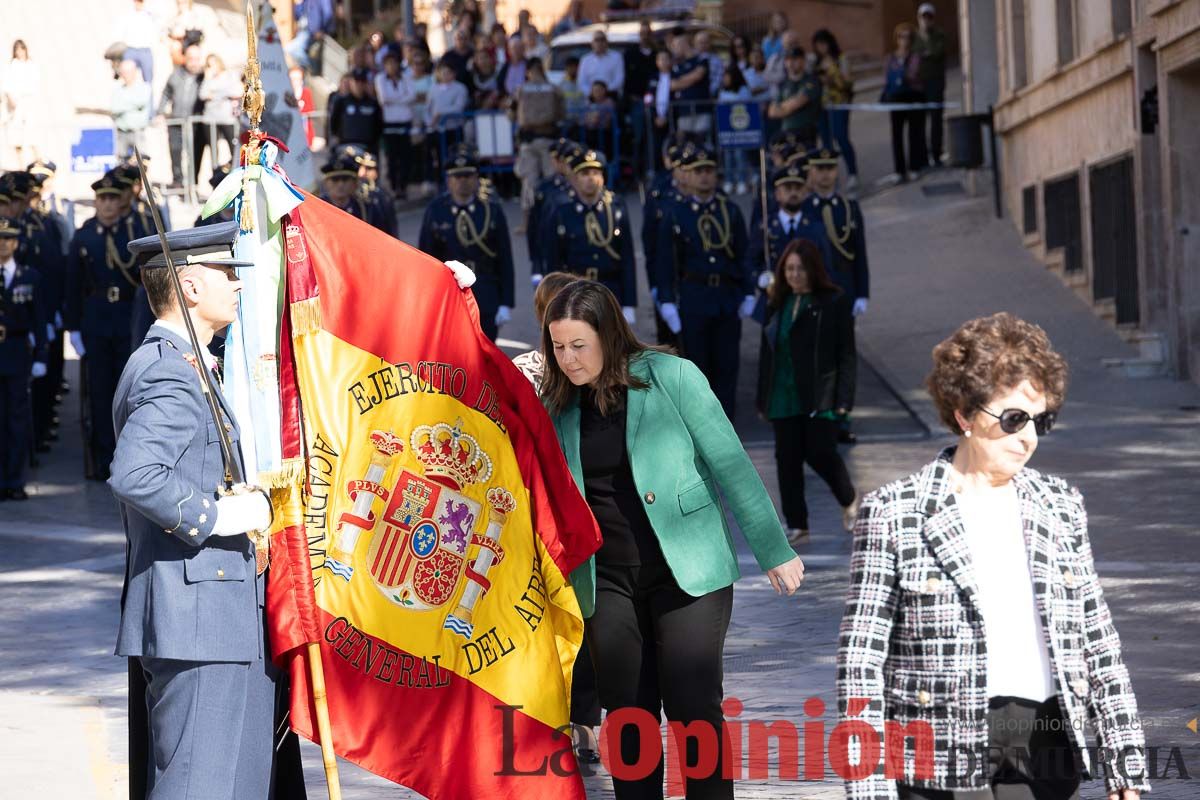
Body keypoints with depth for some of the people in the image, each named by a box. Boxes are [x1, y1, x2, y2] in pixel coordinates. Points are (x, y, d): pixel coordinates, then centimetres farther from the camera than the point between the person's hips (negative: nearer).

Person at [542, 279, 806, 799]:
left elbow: (729, 463, -6)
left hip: (687, 572, -4)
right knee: (627, 717, 5)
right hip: (608, 580, 4)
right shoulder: (557, 406, 5)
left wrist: (774, 553, -5)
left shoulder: (671, 377, -8)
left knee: (692, 708, -8)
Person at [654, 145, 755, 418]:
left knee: (727, 366, 3)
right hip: (693, 299, -2)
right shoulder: (674, 213, 1)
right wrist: (667, 301, -6)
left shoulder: (731, 211, 8)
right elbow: (665, 259, 0)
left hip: (728, 299, 2)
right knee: (697, 367, 1)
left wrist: (747, 293, 2)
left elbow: (743, 255, 9)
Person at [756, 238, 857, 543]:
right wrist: (762, 398, 12)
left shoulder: (833, 301, -3)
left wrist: (843, 397, -11)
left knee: (820, 453, -6)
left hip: (819, 396, -4)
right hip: (783, 397, 4)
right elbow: (767, 353, 14)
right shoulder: (777, 303, 9)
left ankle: (849, 501, 24)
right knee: (787, 459, 4)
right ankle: (796, 525, 13)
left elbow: (846, 354, -4)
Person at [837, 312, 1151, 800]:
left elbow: (1100, 647, 14)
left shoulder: (1062, 508, 11)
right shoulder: (892, 514, -1)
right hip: (942, 760, -3)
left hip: (1045, 761, 3)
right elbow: (860, 659, -4)